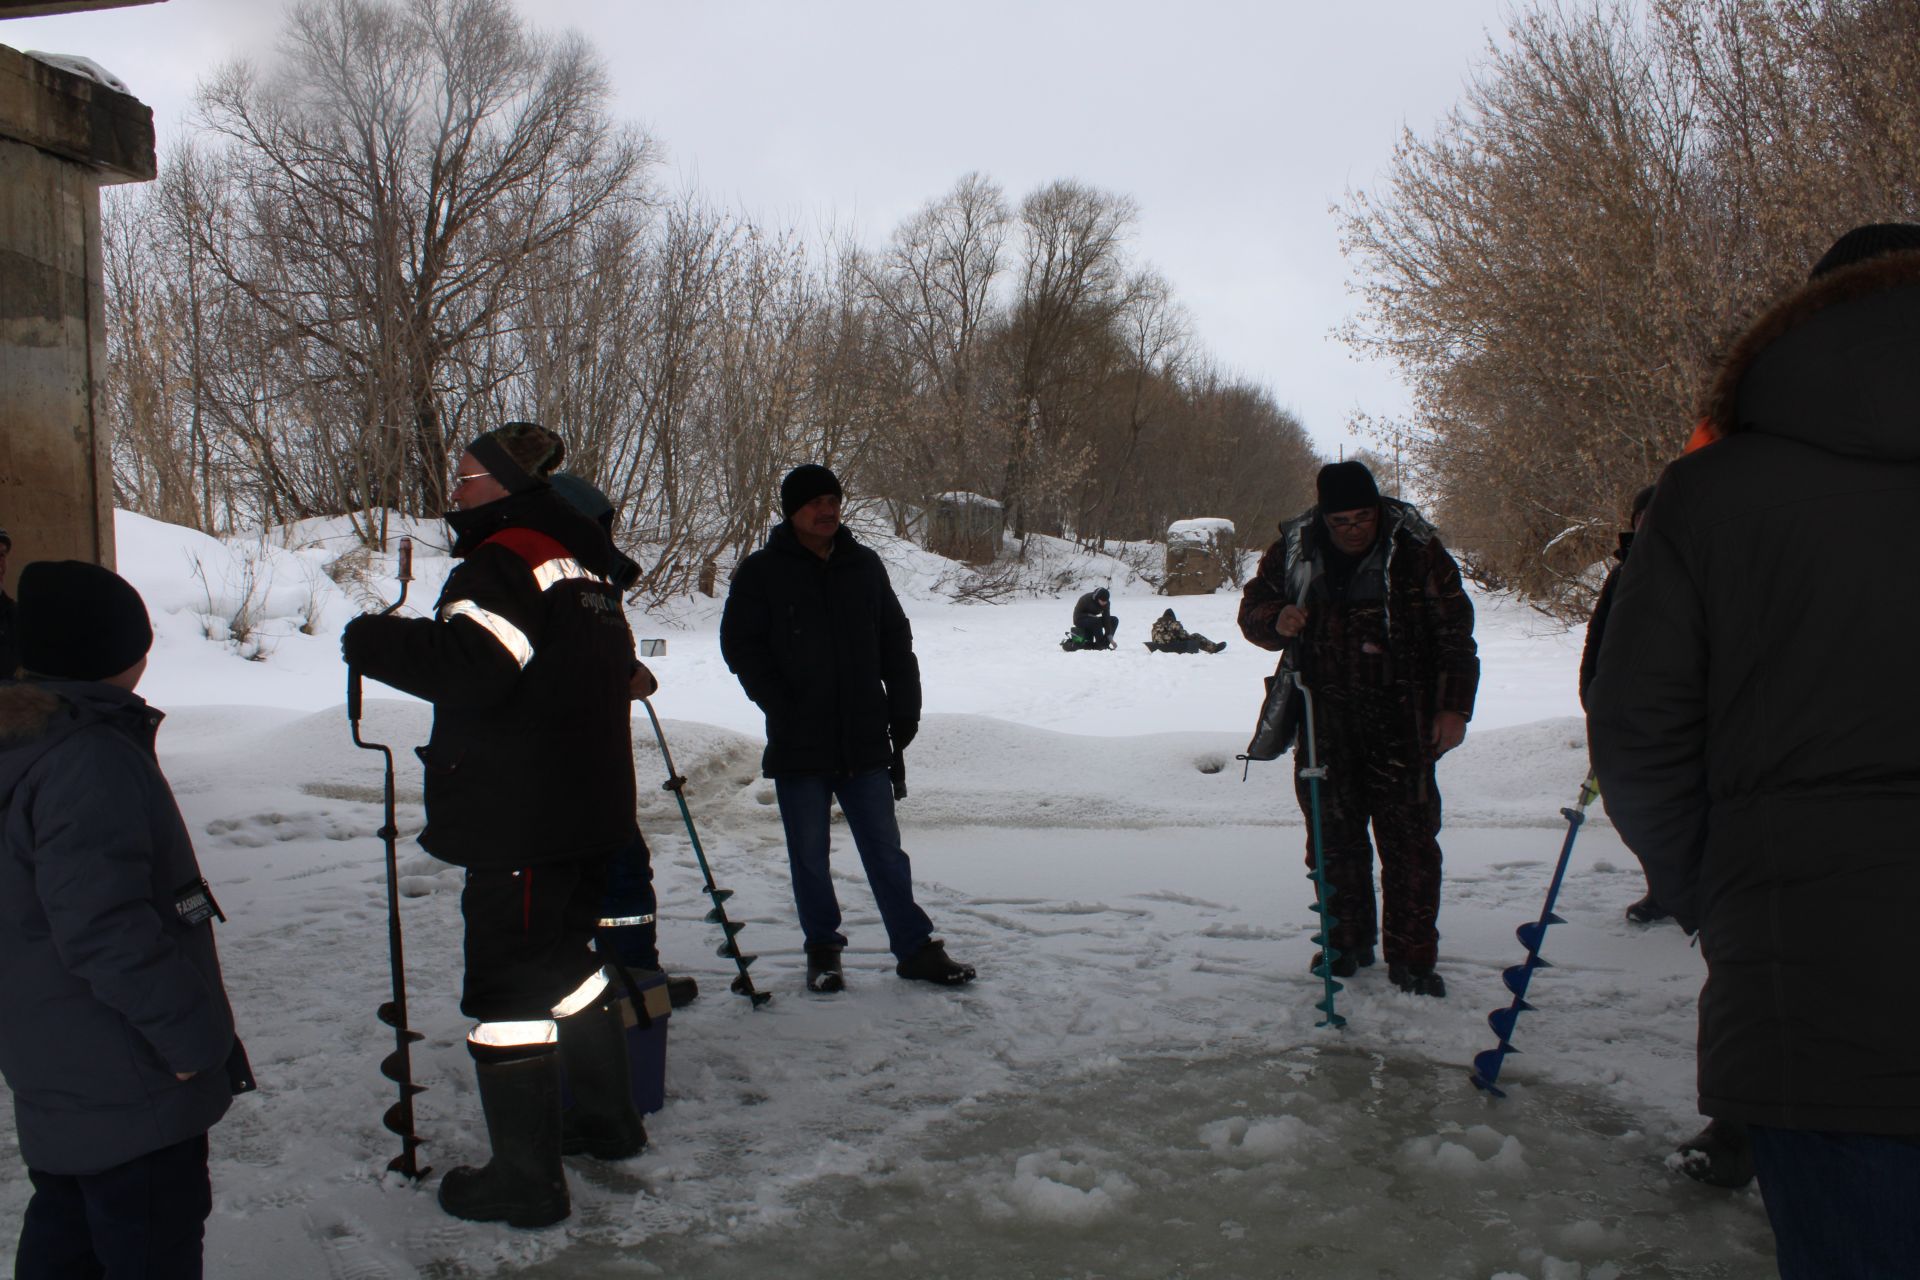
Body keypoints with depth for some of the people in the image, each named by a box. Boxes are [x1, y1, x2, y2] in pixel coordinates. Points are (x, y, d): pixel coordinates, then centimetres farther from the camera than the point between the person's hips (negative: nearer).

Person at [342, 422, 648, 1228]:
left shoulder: (506, 560, -16)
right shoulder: (581, 564, 15)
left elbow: (469, 662, -29)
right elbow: (610, 666, 23)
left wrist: (374, 641, -16)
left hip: (519, 827, -10)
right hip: (588, 814, 10)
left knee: (506, 987, -2)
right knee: (569, 958, 23)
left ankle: (525, 1179, 5)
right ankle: (607, 1122, 37)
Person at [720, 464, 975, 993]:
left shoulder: (864, 566, 9)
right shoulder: (761, 572, -1)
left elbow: (896, 641, 14)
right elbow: (741, 646, -2)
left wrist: (904, 710, 6)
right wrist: (782, 707, -10)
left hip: (865, 741, 2)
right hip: (798, 747, -2)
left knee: (885, 849, 6)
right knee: (810, 856, 8)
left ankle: (915, 947, 12)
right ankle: (822, 949, 22)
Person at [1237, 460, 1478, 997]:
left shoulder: (1417, 552, -5)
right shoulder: (1294, 551, 1)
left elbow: (1455, 635, 1)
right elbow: (1252, 606, 13)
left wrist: (1454, 707, -5)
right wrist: (1276, 620, -11)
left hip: (1401, 720, -3)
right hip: (1325, 717, 3)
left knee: (1409, 834, -4)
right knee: (1332, 831, 9)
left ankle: (1412, 957, 6)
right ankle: (1348, 938, 26)